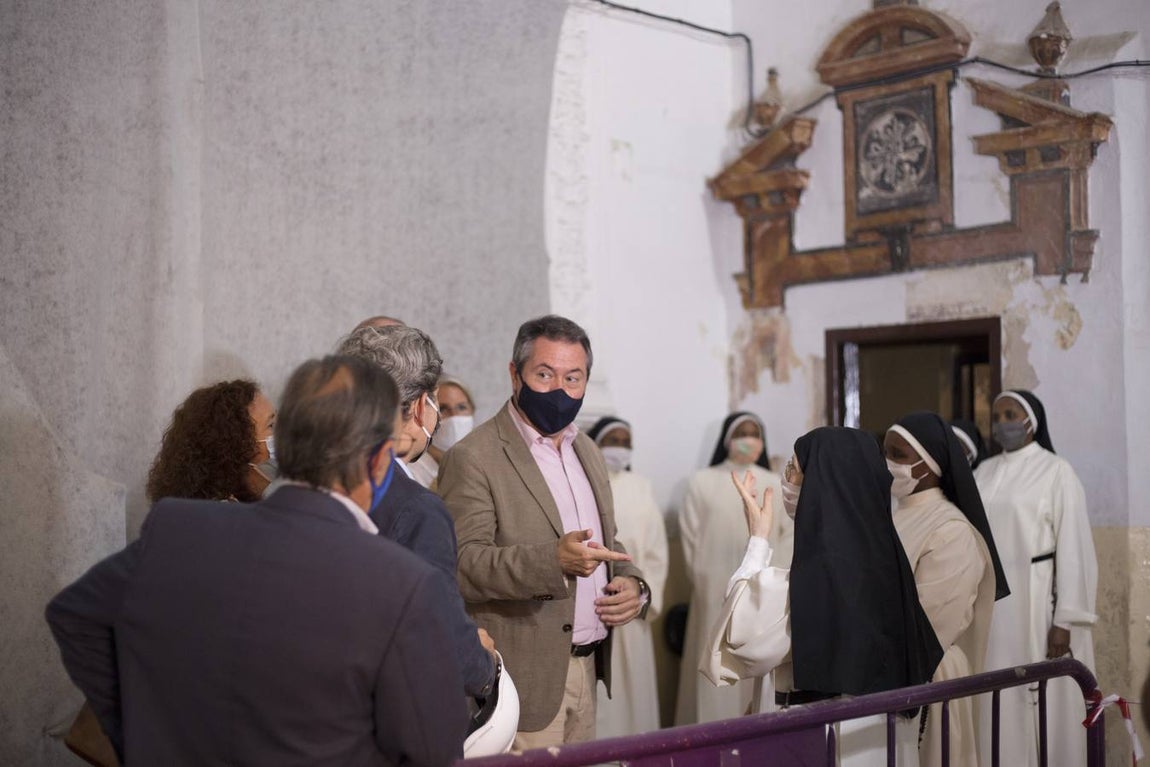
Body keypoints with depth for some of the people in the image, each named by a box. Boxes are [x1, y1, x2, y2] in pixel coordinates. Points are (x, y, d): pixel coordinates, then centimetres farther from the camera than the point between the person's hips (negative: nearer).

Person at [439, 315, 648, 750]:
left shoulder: (586, 450, 14)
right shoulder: (473, 458, -11)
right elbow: (462, 564, -19)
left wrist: (632, 584, 1)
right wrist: (553, 560, -32)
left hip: (586, 666, 7)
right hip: (527, 678, -7)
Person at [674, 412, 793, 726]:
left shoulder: (776, 485, 10)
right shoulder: (703, 482, 3)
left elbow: (789, 534, 7)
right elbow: (691, 537, 0)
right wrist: (703, 582, -4)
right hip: (717, 593, -2)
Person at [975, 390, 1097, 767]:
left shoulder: (1057, 472, -5)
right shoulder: (984, 473, 11)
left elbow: (1073, 548, -9)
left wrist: (1065, 621, -14)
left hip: (1036, 603, -5)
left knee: (1041, 703, 0)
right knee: (995, 702, 5)